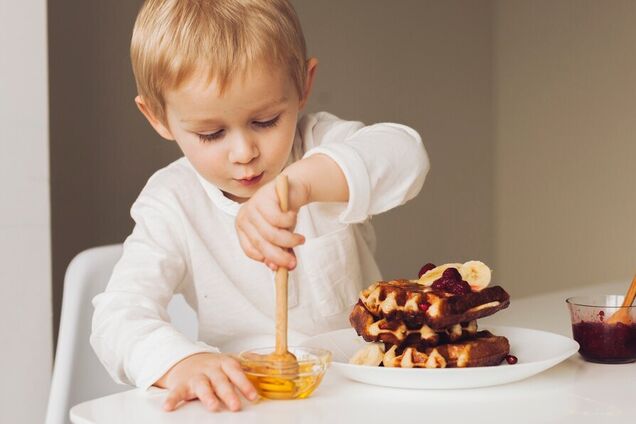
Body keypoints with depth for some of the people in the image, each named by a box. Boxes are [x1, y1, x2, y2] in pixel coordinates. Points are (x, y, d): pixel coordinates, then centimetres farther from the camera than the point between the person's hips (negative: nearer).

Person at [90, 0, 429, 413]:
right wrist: (180, 362, -41)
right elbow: (120, 314, -18)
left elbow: (405, 154, -28)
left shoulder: (320, 144, -8)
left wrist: (300, 182, -47)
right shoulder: (172, 205, -8)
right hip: (250, 399, 0)